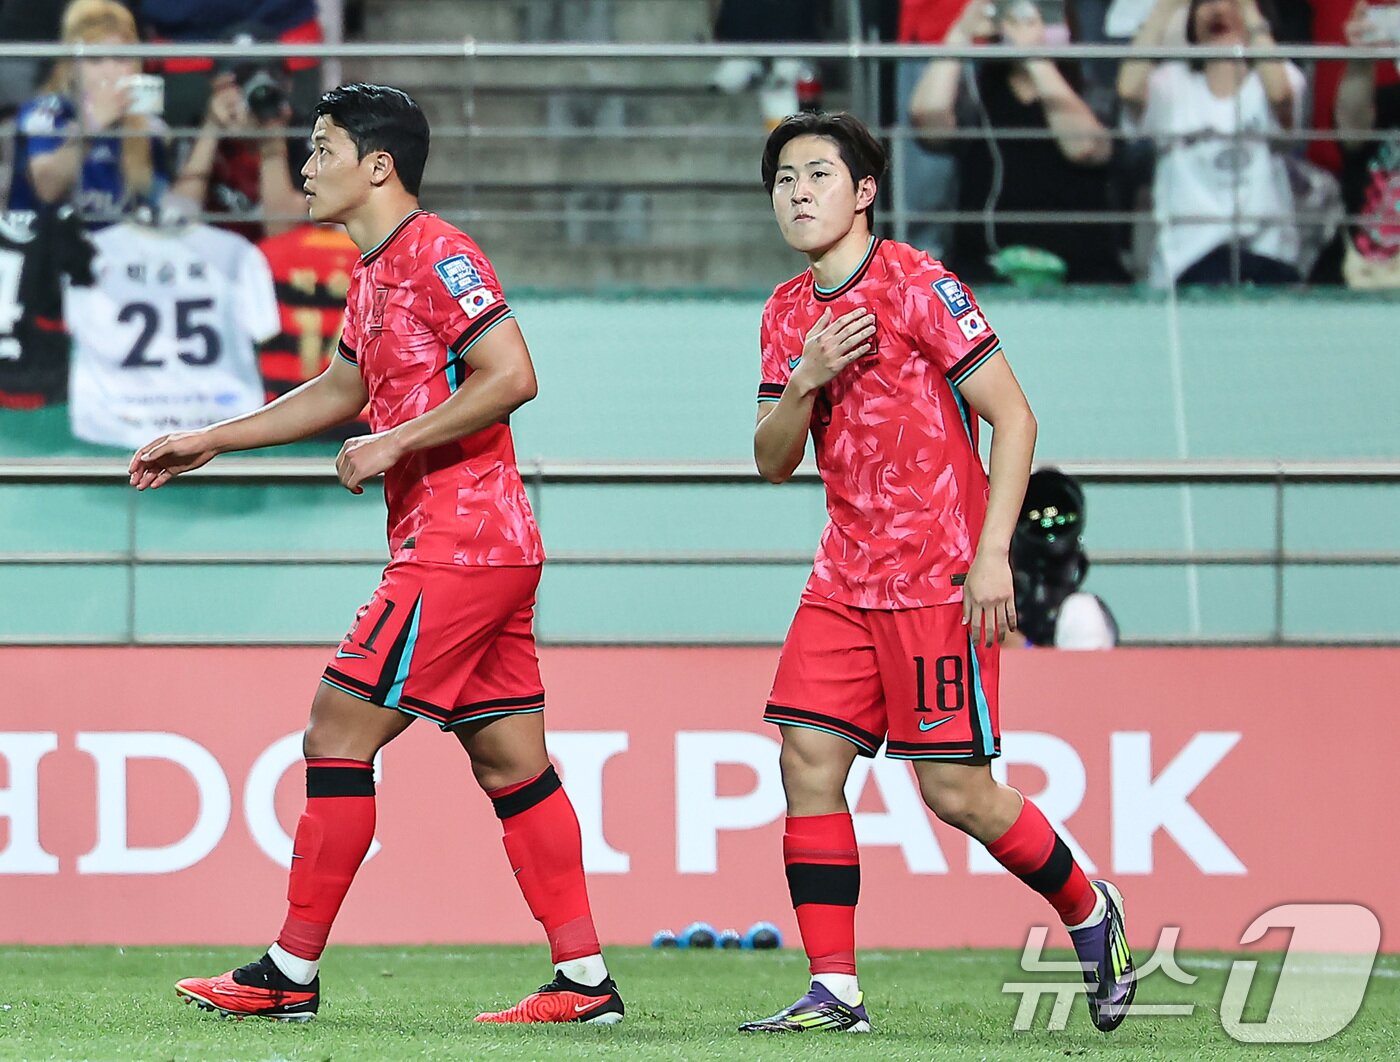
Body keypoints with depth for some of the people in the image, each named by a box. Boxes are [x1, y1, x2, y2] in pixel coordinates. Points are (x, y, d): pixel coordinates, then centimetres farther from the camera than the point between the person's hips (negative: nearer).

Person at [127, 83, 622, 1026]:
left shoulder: (438, 256, -12)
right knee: (511, 762, 7)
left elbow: (512, 377, -21)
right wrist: (208, 443, 33)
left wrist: (393, 447, -17)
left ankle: (291, 975, -2)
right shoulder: (373, 273, 18)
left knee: (339, 731, -6)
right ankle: (585, 981, 5)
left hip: (454, 552, -10)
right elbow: (343, 391, 33)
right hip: (495, 549, 10)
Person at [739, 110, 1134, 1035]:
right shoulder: (789, 314, 11)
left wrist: (991, 554, -18)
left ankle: (1090, 913, 18)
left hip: (939, 575, -7)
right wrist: (804, 382, -10)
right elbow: (773, 462, 10)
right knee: (809, 760, -5)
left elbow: (1013, 416, -12)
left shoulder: (917, 286, -10)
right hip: (848, 576, 7)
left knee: (955, 790, -6)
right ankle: (835, 990, -2)